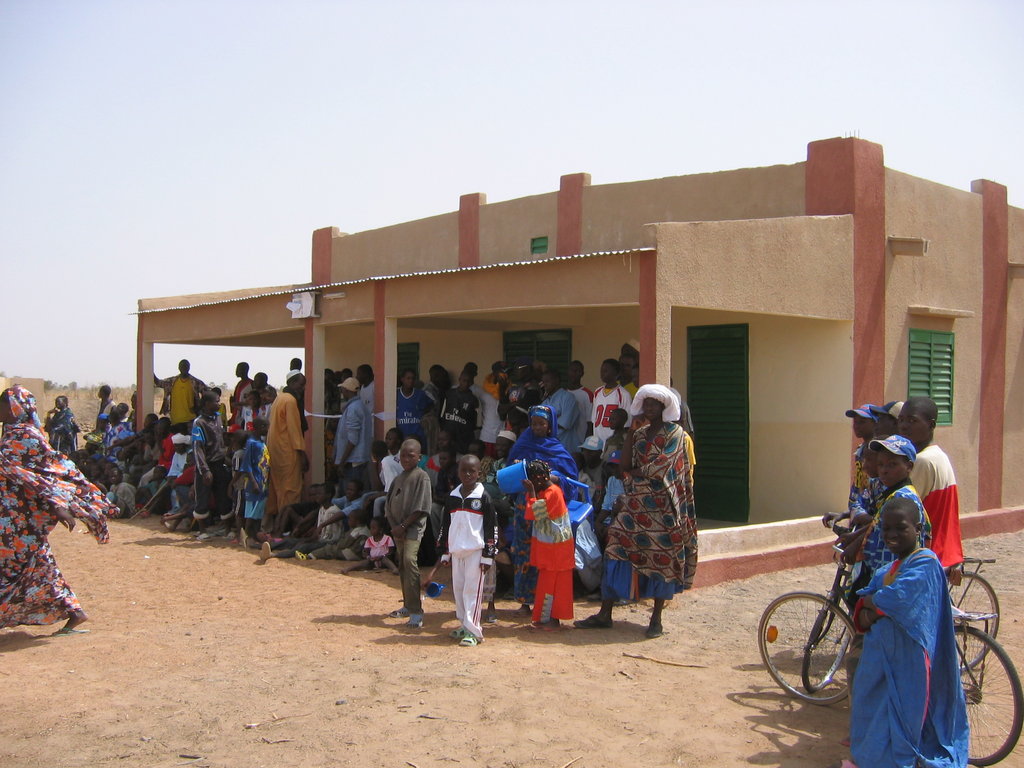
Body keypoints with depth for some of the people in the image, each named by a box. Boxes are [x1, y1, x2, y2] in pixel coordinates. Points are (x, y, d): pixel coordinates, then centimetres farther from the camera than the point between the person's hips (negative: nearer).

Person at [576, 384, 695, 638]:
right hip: (636, 503, 5)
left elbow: (662, 466, -14)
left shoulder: (675, 433, -2)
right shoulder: (639, 434, 14)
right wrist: (630, 432, -2)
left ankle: (657, 618, 8)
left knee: (662, 558, -1)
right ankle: (604, 614, 1)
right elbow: (625, 465, 1)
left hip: (662, 505, -5)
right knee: (616, 548, -3)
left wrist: (635, 471, -1)